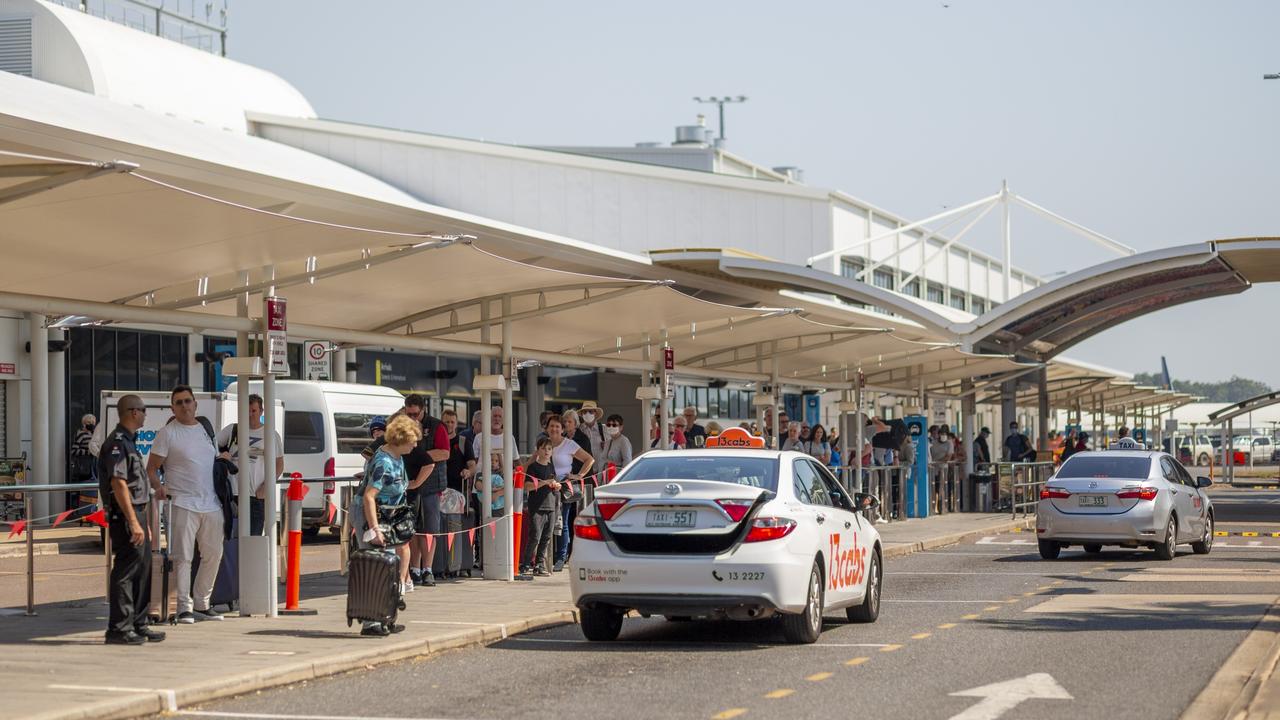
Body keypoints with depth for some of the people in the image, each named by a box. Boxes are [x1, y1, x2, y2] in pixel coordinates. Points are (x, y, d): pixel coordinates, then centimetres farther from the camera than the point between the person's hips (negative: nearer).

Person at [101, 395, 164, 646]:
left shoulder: (129, 442, 19)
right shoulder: (117, 444, -14)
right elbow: (118, 484, -21)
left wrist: (144, 522, 24)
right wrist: (133, 522, -25)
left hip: (136, 513, 10)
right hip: (125, 515, -10)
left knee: (143, 570, 13)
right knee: (126, 571, -8)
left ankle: (138, 625, 20)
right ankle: (119, 629, -5)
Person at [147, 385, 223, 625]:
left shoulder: (206, 429, 15)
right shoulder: (167, 433, -3)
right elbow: (152, 468, -5)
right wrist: (158, 487, -23)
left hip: (211, 504, 6)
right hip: (183, 504, -6)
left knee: (213, 555, 11)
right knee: (183, 557, -8)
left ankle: (201, 604, 21)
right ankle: (184, 607, -4)